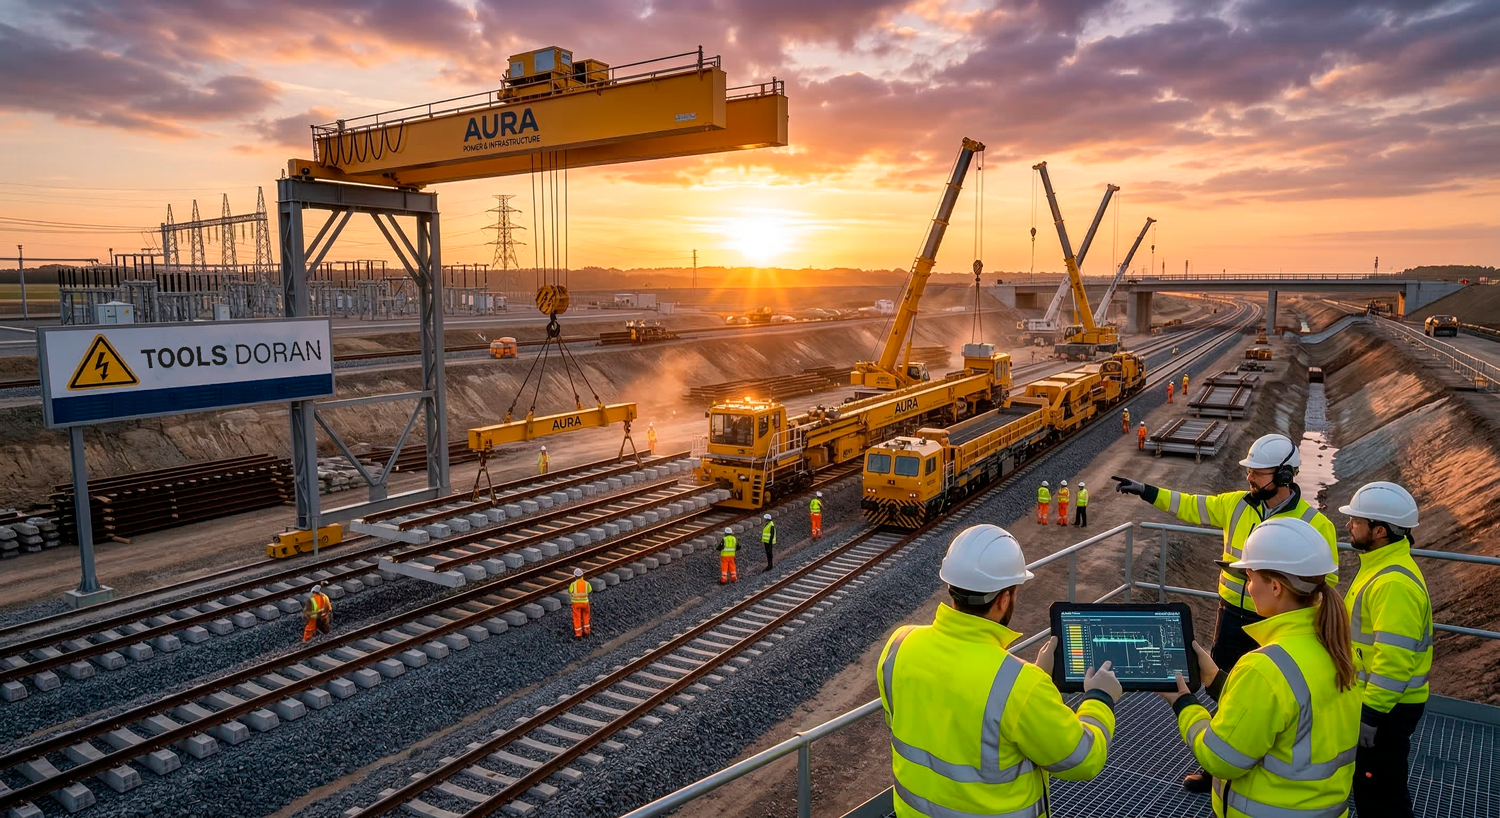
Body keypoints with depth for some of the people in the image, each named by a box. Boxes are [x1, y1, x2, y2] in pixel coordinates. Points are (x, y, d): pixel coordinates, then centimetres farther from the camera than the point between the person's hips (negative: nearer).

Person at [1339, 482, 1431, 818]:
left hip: (1386, 707, -10)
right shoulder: (1381, 565, 7)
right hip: (1369, 696, 10)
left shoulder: (1395, 583, -27)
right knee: (1365, 782, 23)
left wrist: (1371, 713, -25)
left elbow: (1394, 660, -29)